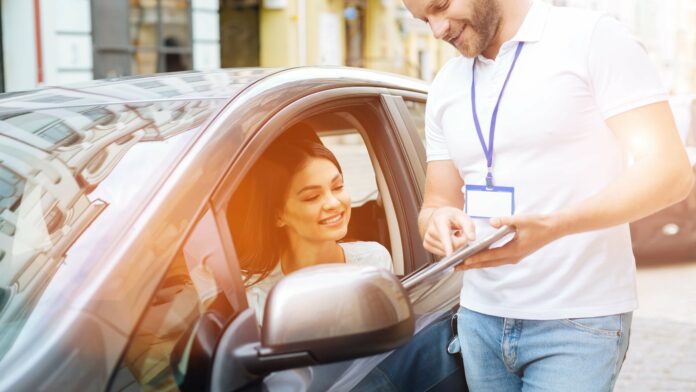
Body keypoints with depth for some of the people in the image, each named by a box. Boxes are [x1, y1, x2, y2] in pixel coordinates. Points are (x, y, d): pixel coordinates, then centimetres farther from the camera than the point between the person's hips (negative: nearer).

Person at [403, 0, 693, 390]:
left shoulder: (594, 37, -7)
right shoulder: (446, 87, 11)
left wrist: (555, 226, -29)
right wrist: (438, 223, -11)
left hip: (577, 324, -5)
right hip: (480, 318, 5)